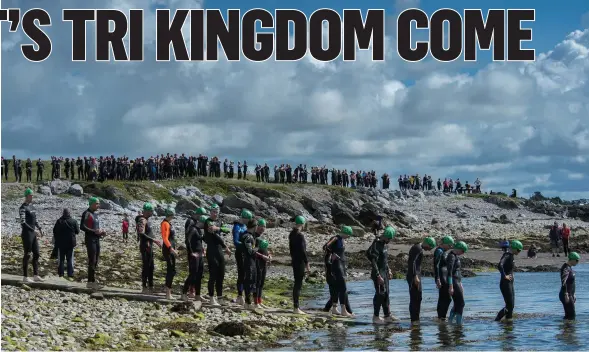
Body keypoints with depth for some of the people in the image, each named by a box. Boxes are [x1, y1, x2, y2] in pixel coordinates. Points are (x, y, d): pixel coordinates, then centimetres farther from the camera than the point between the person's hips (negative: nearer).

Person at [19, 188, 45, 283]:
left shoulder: (32, 206, 15)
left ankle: (36, 275, 15)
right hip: (26, 233, -9)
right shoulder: (23, 208, -13)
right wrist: (34, 230, -23)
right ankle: (25, 277, 0)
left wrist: (39, 229, 9)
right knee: (27, 255, -5)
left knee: (36, 254, 9)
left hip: (33, 233, 9)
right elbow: (23, 222, -20)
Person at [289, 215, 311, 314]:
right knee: (298, 285, -6)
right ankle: (296, 308, -6)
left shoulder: (291, 234, 10)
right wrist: (307, 264, -14)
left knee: (297, 284, 14)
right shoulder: (300, 235, -16)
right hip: (300, 262, -9)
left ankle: (295, 306, 19)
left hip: (294, 262, 9)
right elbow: (303, 250, -17)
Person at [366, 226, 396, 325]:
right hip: (378, 273, -9)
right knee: (380, 294, -7)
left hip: (385, 272, 9)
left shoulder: (385, 244, 11)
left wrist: (388, 271, 20)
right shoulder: (376, 245, -18)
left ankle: (387, 315, 17)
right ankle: (376, 317, -1)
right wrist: (378, 276, -24)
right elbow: (373, 262, -22)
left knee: (386, 294, 11)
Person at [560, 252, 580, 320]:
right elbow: (563, 282, -28)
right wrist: (566, 295, -34)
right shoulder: (566, 268, -16)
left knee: (568, 316, 12)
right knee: (571, 316, -11)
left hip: (570, 295, 10)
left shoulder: (569, 268, 16)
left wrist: (573, 294, 26)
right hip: (567, 296, -10)